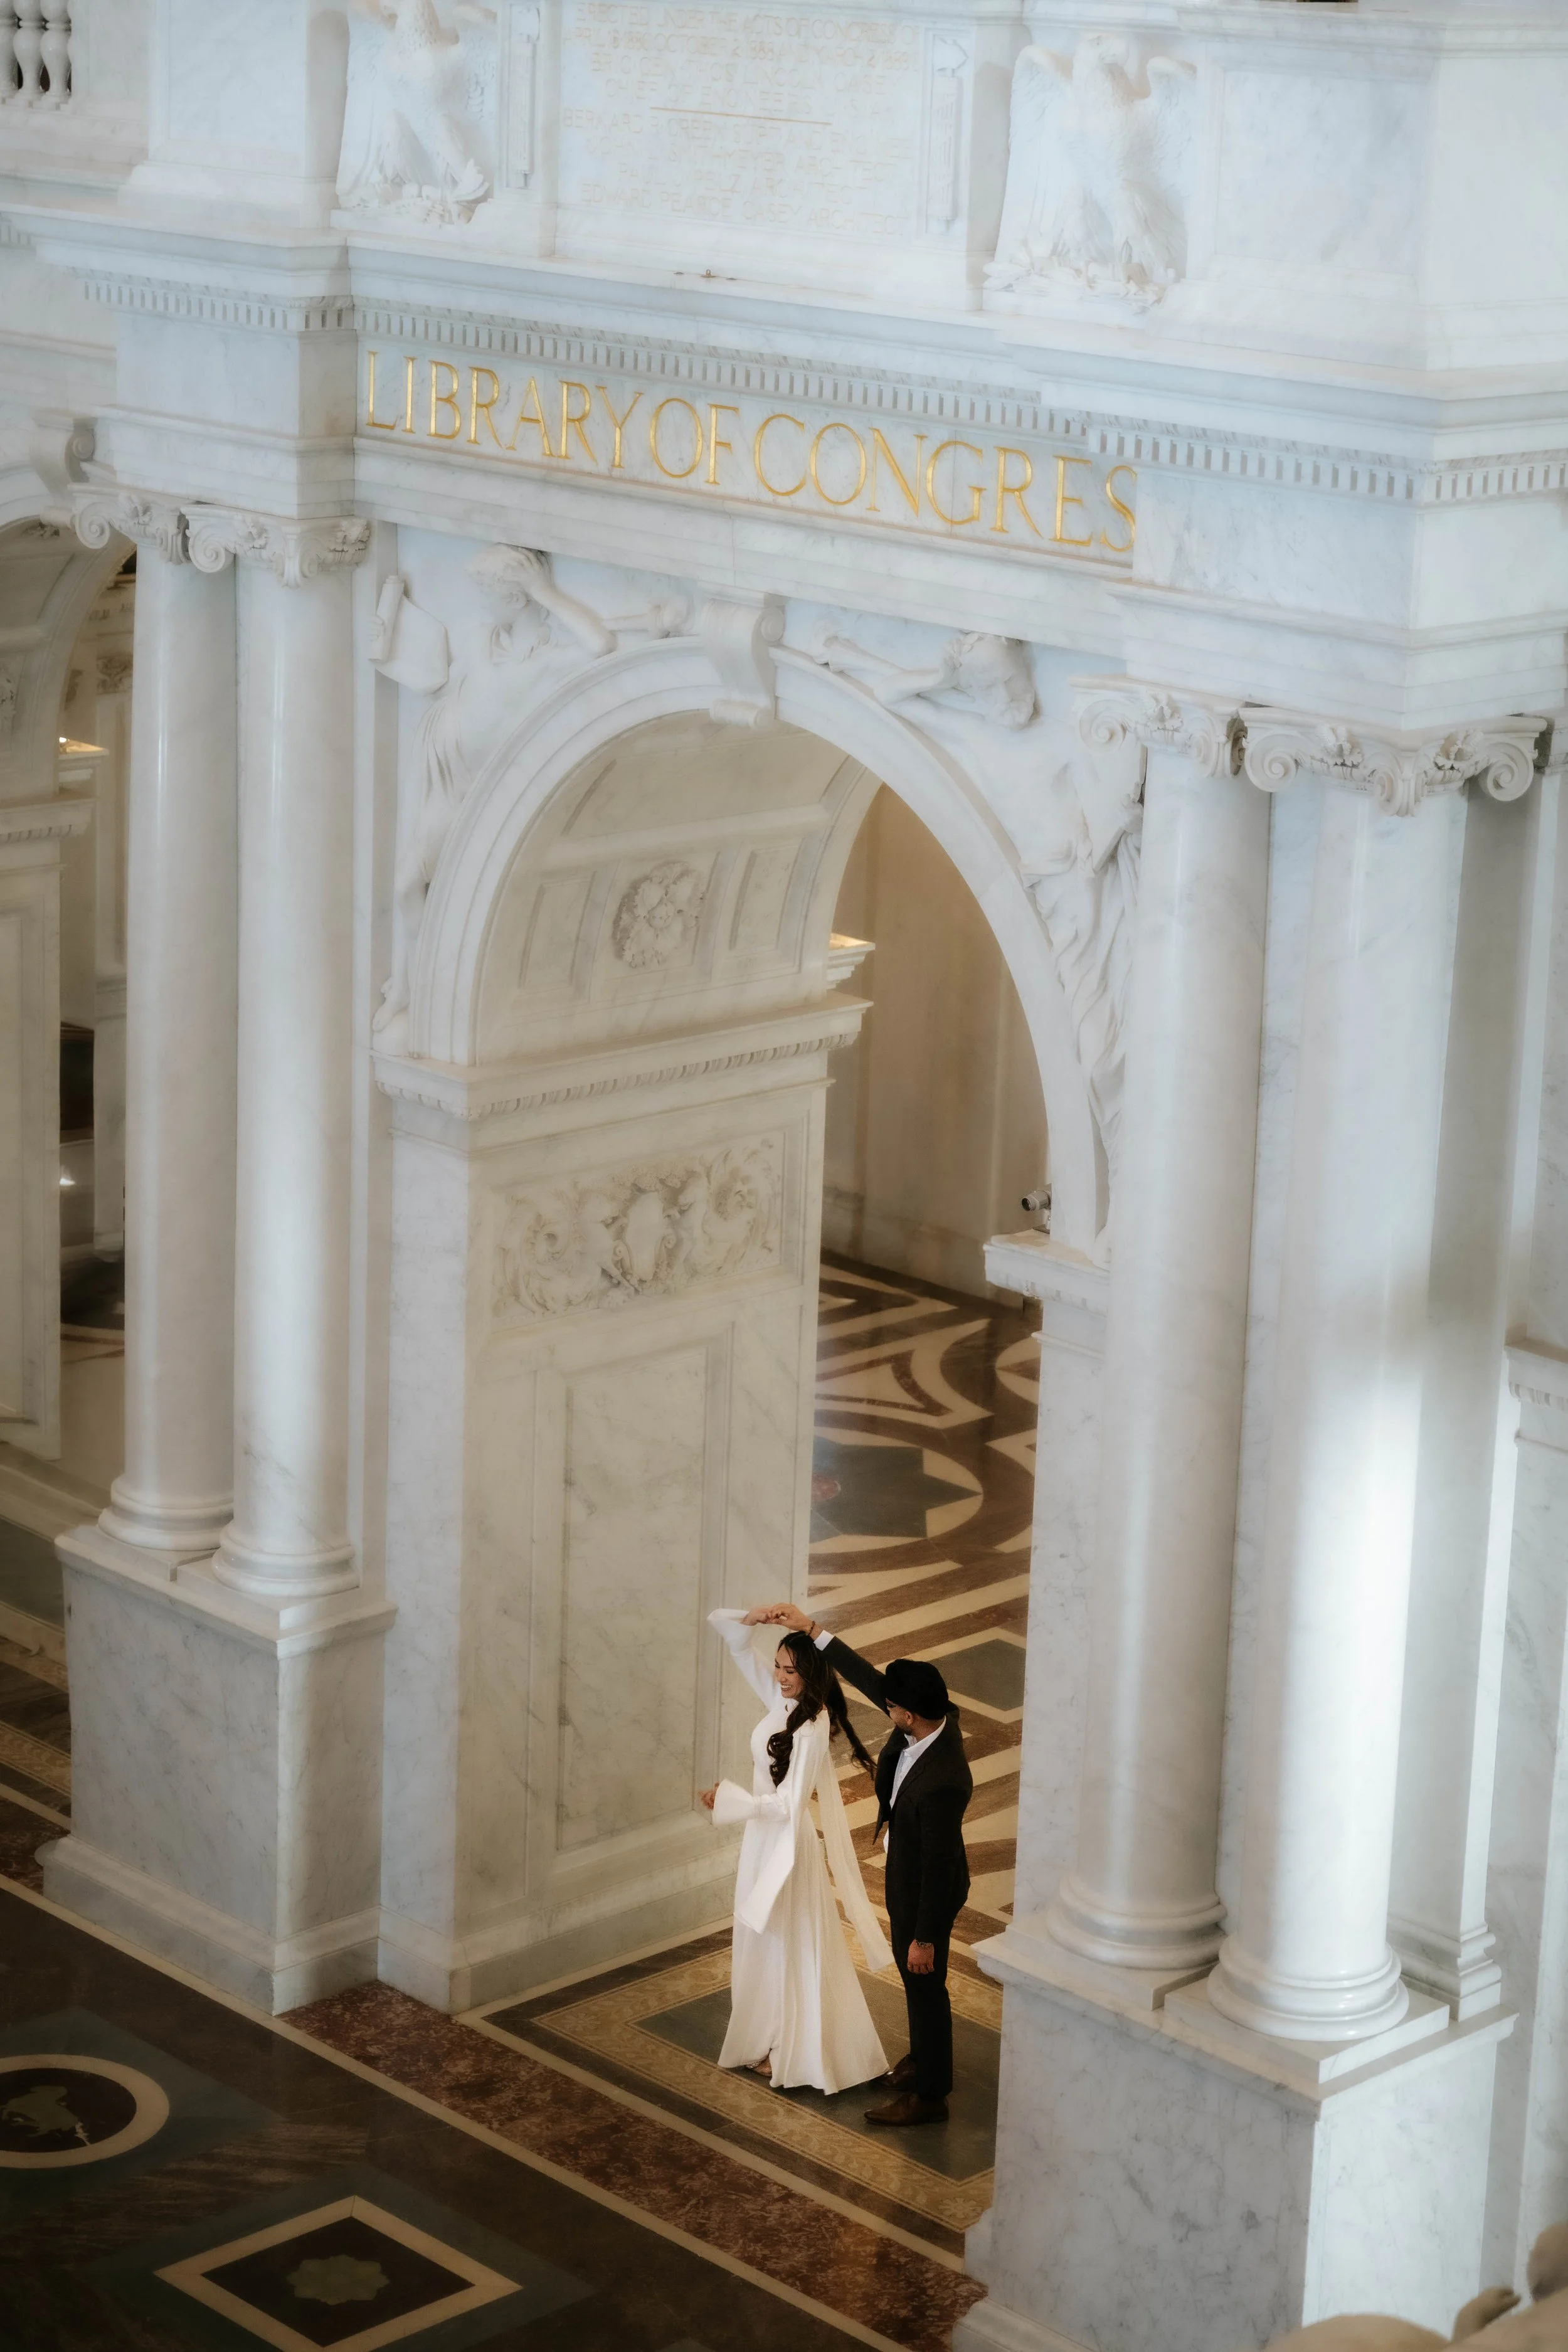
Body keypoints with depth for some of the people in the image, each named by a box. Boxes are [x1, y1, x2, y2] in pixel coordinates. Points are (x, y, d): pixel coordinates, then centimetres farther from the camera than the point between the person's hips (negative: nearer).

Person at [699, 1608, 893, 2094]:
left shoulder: (812, 1727, -25)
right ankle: (770, 2039, 33)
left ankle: (791, 2053, 16)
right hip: (764, 1837, 8)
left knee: (788, 1943, 4)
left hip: (788, 1841, -8)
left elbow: (789, 1803, -27)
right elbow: (737, 1644, 3)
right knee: (766, 1941, 19)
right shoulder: (780, 1700, -3)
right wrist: (750, 1621, -17)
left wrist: (729, 1800, -24)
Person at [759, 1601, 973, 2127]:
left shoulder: (942, 1782, -41)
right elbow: (866, 1677, -4)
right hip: (906, 1871, 9)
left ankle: (929, 2094, 31)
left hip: (927, 1888, -9)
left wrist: (926, 1937, -20)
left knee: (924, 1981, 11)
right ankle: (924, 2057, 50)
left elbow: (940, 1866, -30)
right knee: (910, 1972, 27)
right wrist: (811, 1630, -4)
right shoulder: (935, 1717, -18)